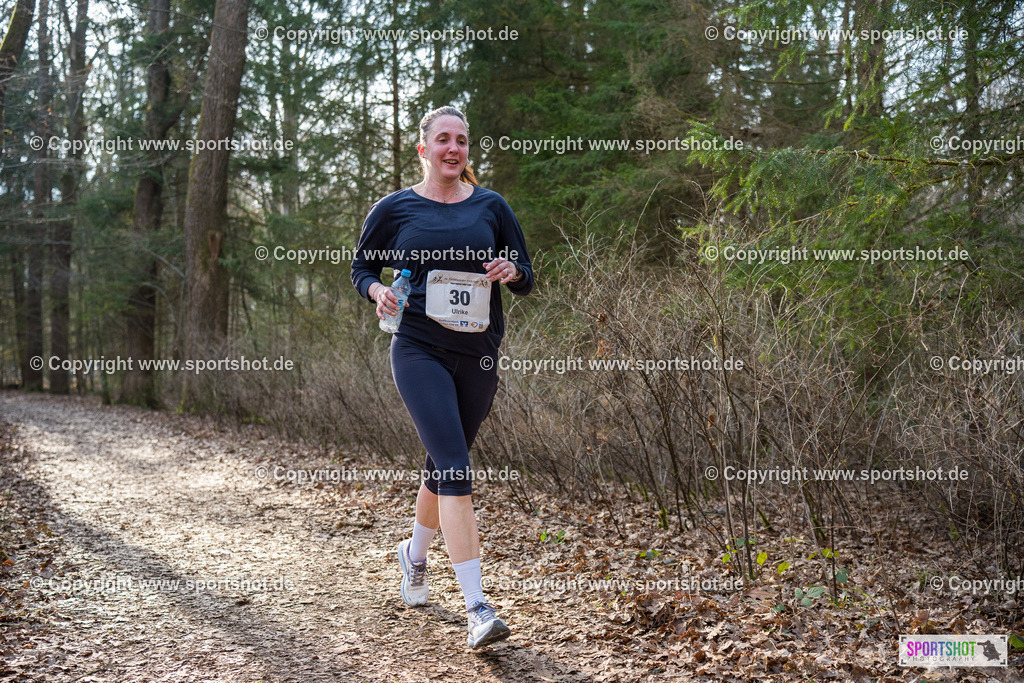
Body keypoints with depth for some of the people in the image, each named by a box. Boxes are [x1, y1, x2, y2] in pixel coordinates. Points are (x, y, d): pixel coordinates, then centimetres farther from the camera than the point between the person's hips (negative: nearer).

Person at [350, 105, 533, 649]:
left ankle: (415, 553, 45)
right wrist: (377, 291, -7)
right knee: (454, 466, -16)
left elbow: (526, 278, 12)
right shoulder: (394, 209, 2)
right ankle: (476, 607, -16)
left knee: (444, 464, 16)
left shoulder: (491, 206, 7)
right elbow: (362, 266, 14)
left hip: (479, 355, 3)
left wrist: (511, 271, -11)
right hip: (419, 351, -3)